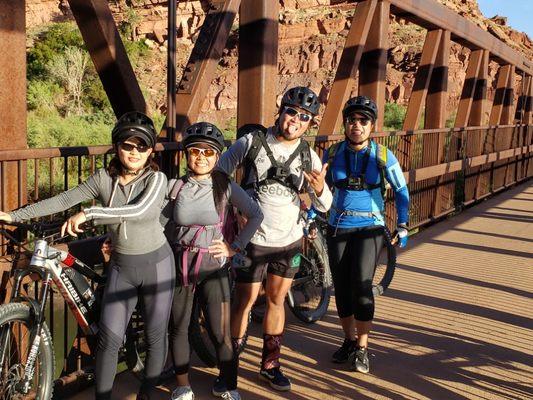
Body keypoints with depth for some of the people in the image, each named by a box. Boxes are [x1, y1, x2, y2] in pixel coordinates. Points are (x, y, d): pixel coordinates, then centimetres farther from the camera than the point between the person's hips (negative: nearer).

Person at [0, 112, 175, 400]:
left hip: (155, 265, -2)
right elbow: (63, 200, -4)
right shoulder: (104, 178, -4)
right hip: (121, 267, 3)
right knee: (109, 338, -1)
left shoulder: (156, 179, -14)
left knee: (155, 337, 7)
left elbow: (138, 210, -33)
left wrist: (88, 214, -37)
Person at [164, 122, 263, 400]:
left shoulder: (225, 187, -7)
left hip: (212, 265, -2)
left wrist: (235, 246, -5)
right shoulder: (174, 186, -2)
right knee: (178, 330, 11)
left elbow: (256, 215, -2)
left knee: (221, 334, 0)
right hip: (179, 264, 2)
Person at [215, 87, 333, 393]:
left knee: (277, 300, 14)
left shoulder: (308, 156, -2)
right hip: (254, 239, -3)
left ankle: (270, 365, 28)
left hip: (290, 240, 3)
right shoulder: (251, 142, -9)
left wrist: (320, 188, -23)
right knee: (244, 302, 2)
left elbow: (325, 206, -1)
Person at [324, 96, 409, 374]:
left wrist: (402, 226, -4)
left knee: (361, 285, -13)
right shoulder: (333, 153, -1)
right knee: (341, 287, 6)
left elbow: (401, 190, 1)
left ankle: (362, 349, 2)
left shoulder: (382, 156, -8)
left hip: (369, 228, -3)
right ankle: (349, 340, 25)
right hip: (338, 228, 3)